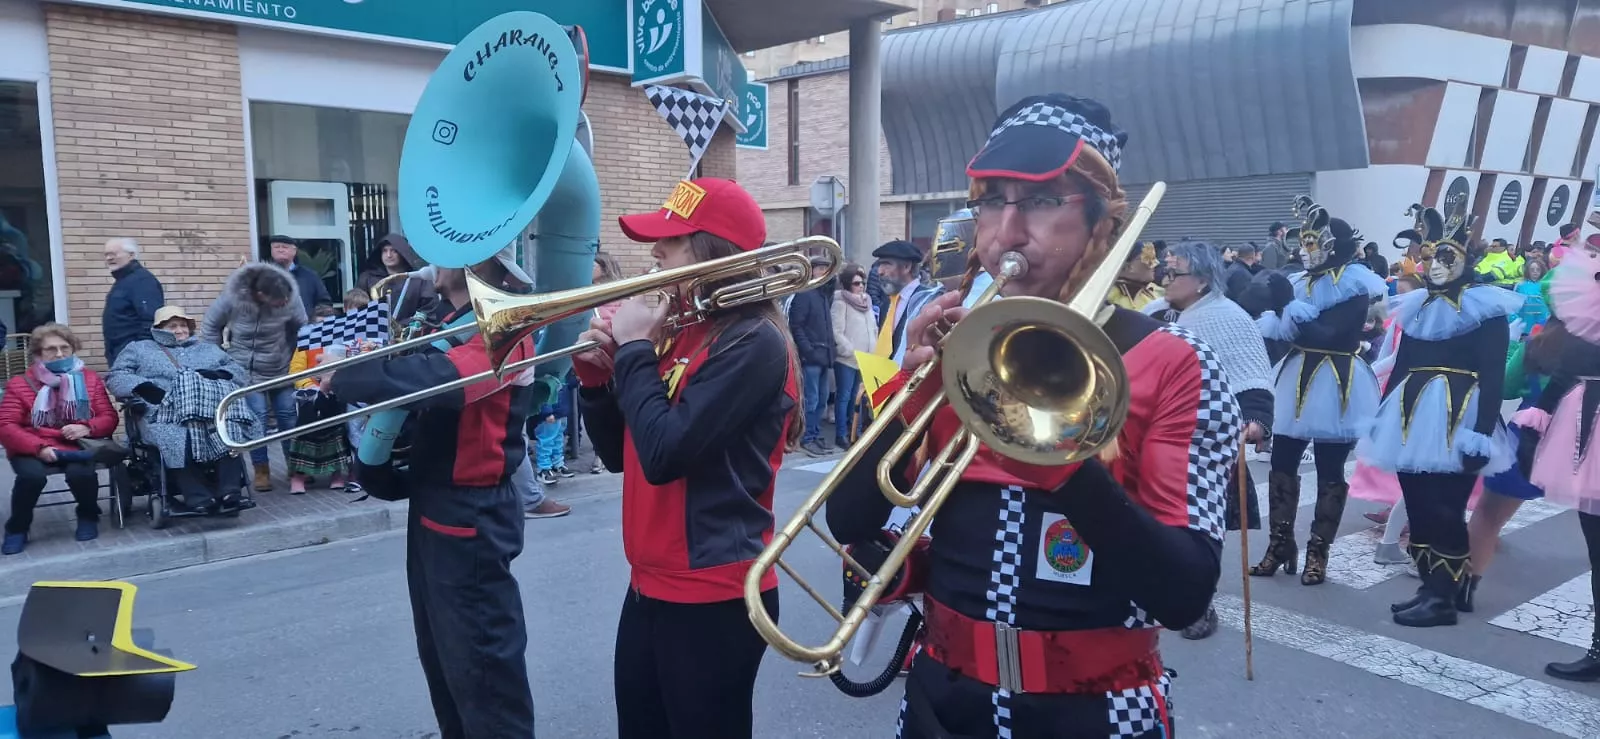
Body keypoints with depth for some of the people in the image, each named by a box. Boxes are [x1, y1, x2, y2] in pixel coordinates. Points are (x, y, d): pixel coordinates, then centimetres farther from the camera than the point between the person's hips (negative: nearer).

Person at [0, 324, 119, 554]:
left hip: (77, 447, 1)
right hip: (33, 450, 0)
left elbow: (109, 418, 8)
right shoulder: (20, 384, 4)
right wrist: (39, 447, -20)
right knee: (32, 475, -34)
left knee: (81, 472, -33)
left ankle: (88, 517, 1)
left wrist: (87, 428, -16)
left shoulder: (89, 379, 11)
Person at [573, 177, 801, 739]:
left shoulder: (755, 343, -16)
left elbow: (663, 455, -24)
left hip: (715, 596, -8)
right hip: (650, 586, 8)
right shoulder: (676, 331, 10)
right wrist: (597, 375, -2)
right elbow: (619, 454, 14)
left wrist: (634, 350, -14)